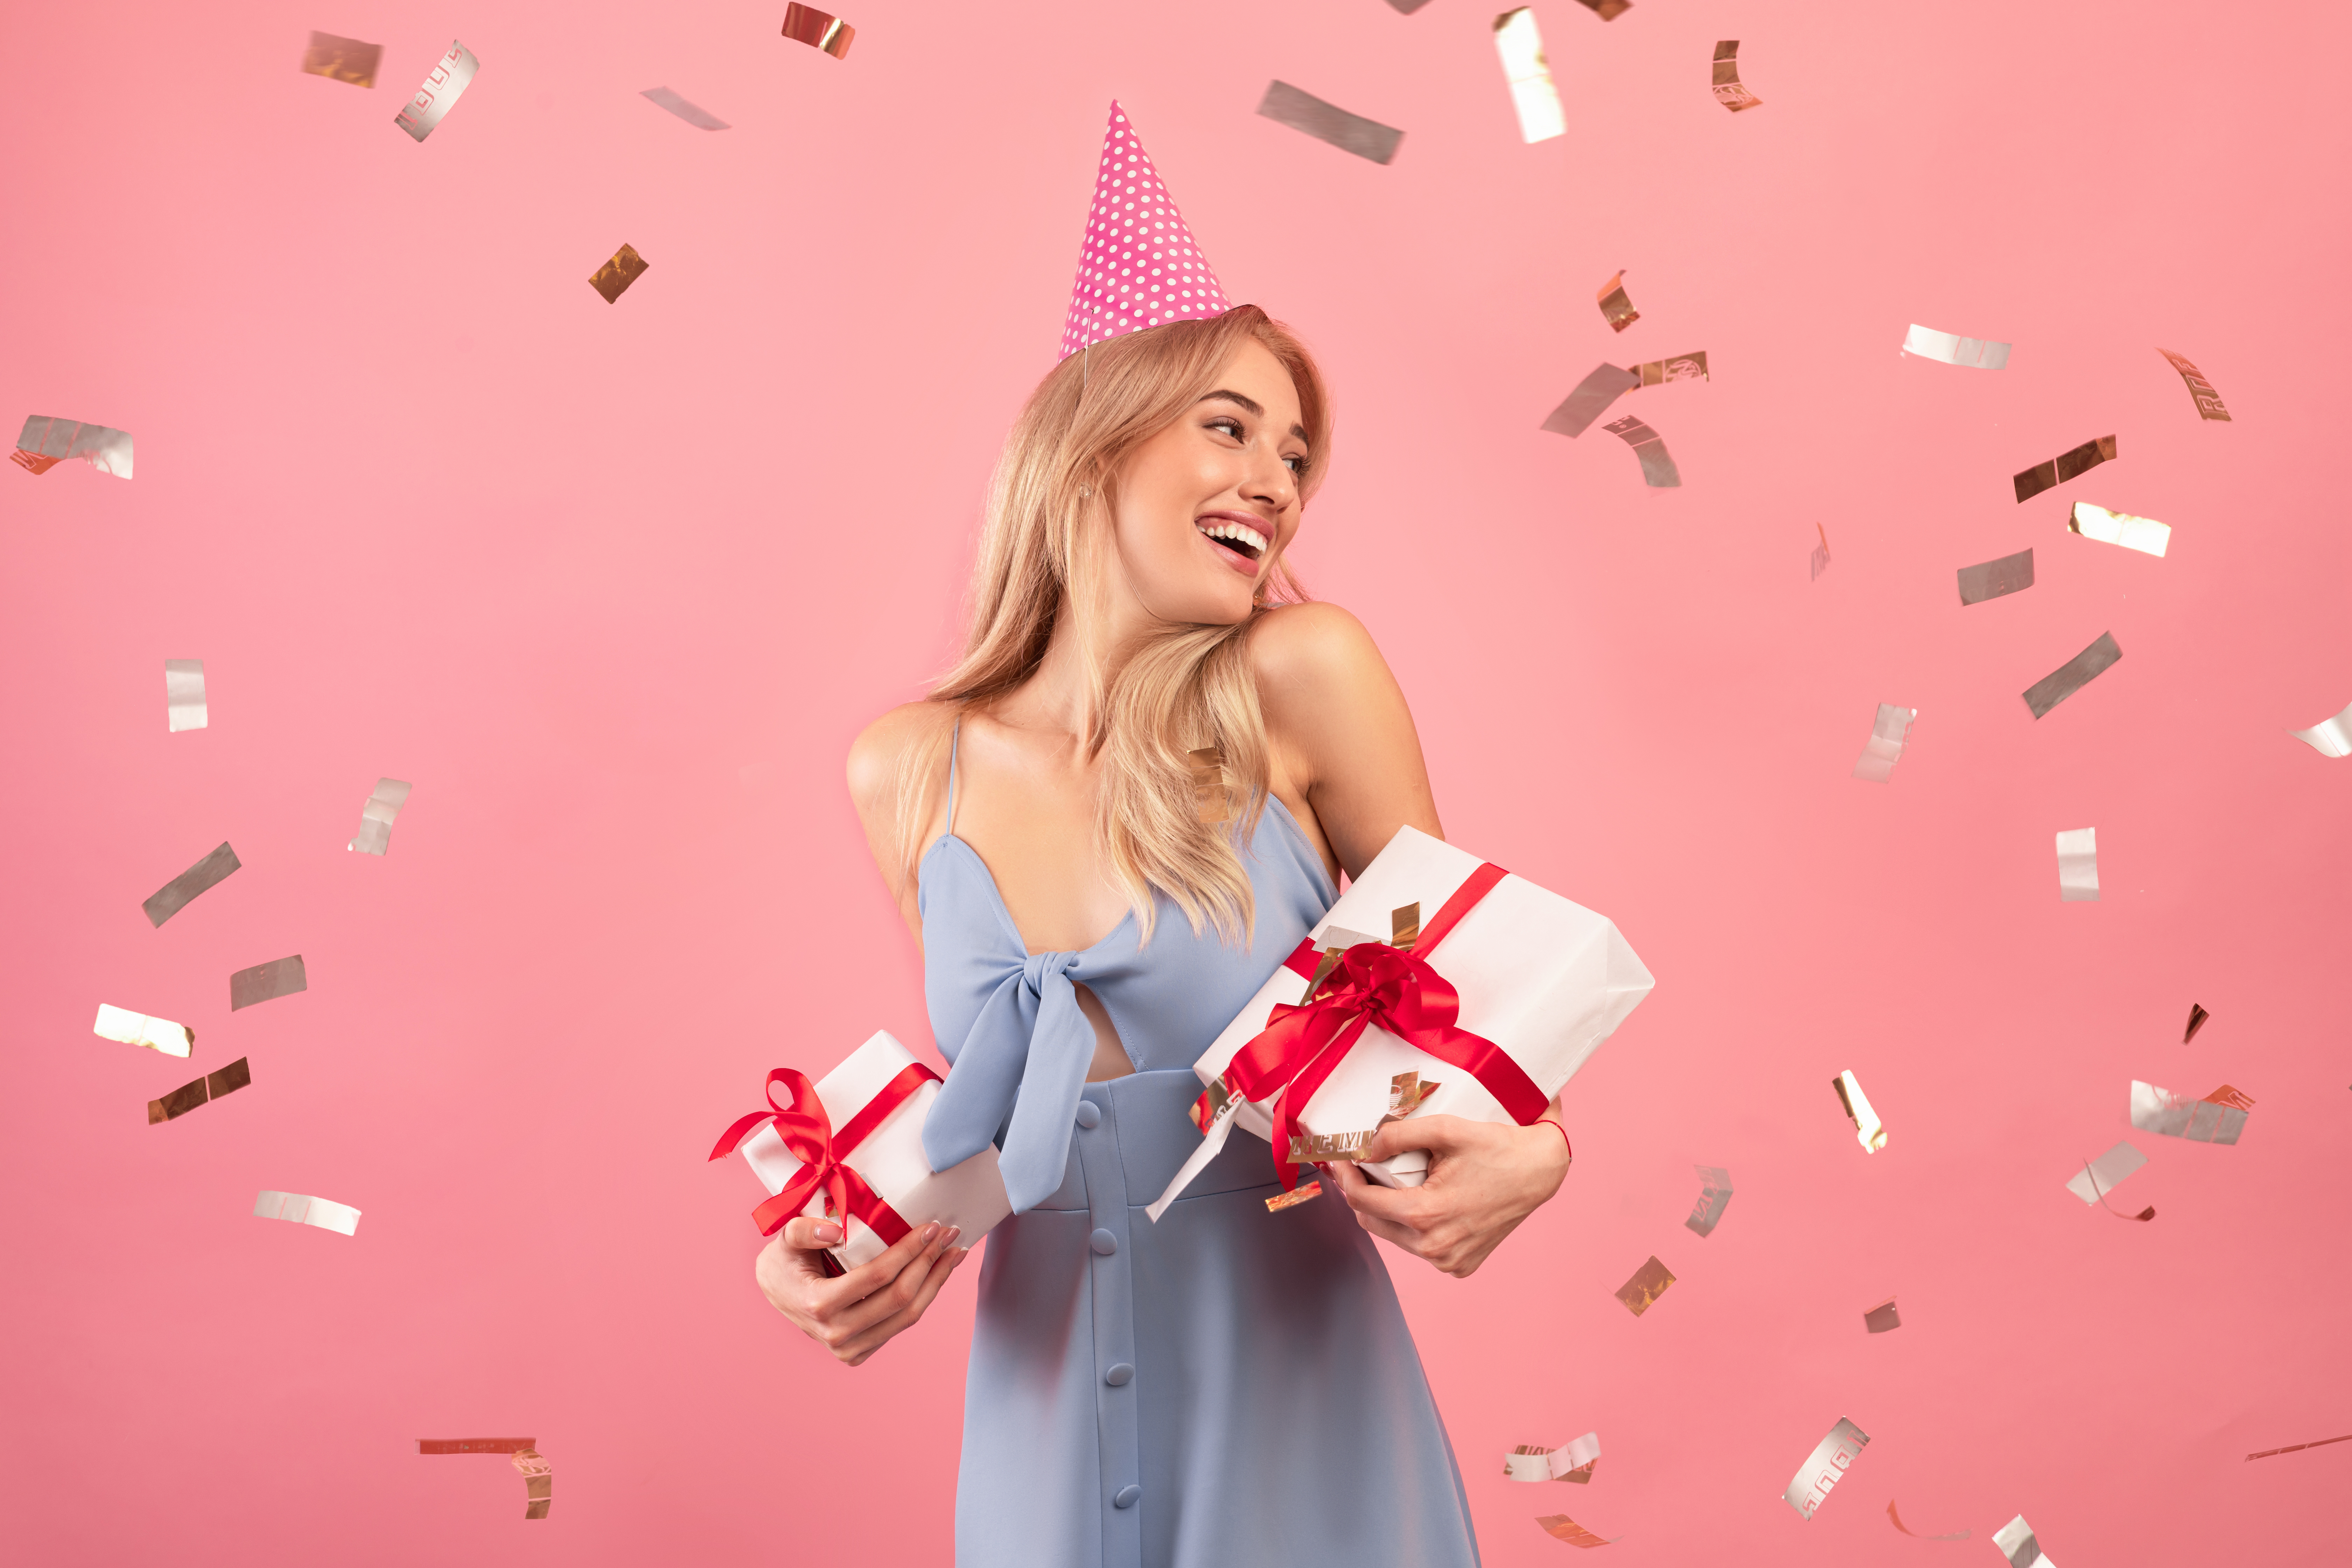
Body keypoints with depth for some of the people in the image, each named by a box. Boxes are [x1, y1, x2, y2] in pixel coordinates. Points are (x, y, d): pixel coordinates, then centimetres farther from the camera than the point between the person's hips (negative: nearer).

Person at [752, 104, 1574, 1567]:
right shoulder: (909, 773, -4)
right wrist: (834, 1242, -7)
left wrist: (1529, 1151, -22)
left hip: (1298, 1423, -2)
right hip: (1045, 1417, 3)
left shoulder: (1303, 678, -13)